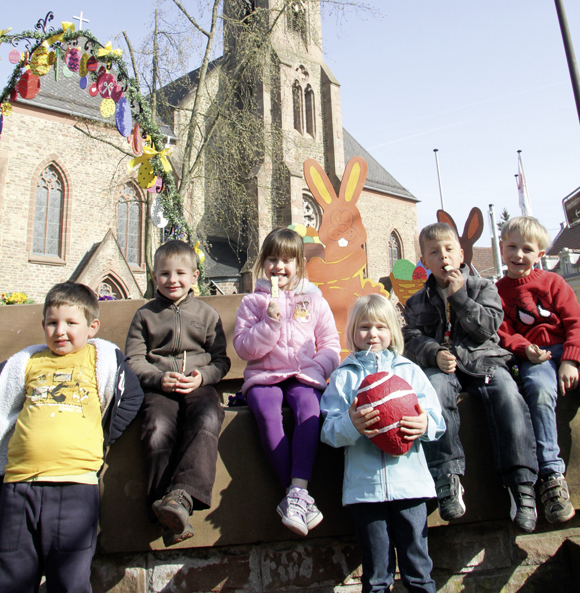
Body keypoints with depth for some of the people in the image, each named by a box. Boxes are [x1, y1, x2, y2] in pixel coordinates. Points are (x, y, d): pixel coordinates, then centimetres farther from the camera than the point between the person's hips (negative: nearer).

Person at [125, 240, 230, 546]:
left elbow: (221, 359, 14)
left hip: (198, 386, 0)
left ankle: (183, 495, -44)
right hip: (158, 388, 0)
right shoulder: (144, 315, 18)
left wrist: (202, 376, -8)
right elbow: (133, 360, 10)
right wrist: (159, 378, -9)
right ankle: (167, 512, -33)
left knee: (207, 421, -34)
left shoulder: (207, 313, 18)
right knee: (158, 430, -31)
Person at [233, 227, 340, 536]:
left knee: (308, 406, -33)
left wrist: (314, 370, -10)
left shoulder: (314, 301, 14)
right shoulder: (252, 302, 11)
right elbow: (244, 349, 1)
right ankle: (298, 494, -26)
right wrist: (271, 321, -12)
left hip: (304, 377, 0)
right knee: (266, 411, -32)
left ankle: (298, 492, -33)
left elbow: (330, 346, 9)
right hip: (263, 376, 0)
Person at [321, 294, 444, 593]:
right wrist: (350, 425, -20)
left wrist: (425, 425, -16)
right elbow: (329, 431, 0)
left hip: (409, 481, 1)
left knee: (417, 564, 7)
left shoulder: (410, 371, 11)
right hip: (364, 486, -1)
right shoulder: (343, 377, 7)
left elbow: (435, 418, 6)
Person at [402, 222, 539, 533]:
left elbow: (487, 328, -1)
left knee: (506, 392, -30)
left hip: (482, 359, 0)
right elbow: (412, 339, 4)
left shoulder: (483, 287, 13)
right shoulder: (417, 302, 17)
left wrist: (459, 296, -6)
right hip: (441, 366, 0)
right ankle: (447, 477, -31)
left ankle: (521, 483, -25)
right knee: (434, 389, -34)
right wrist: (434, 355, -16)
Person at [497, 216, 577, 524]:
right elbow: (503, 333, 5)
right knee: (539, 391, -33)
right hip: (532, 356, -2)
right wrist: (525, 349, -16)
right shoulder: (498, 291, 12)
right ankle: (551, 474, -30)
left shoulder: (553, 282, 12)